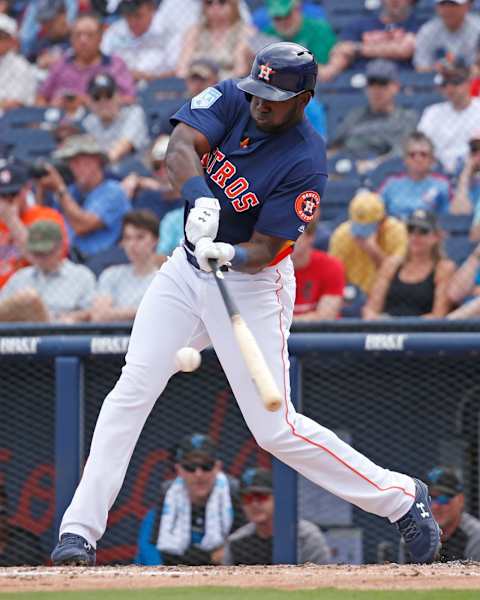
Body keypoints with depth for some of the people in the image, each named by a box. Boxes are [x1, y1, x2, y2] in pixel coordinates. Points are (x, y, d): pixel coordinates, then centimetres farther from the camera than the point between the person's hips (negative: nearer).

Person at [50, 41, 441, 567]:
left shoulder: (305, 163, -20)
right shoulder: (231, 101, -8)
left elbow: (264, 248, -20)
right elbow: (180, 148, -25)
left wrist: (231, 255, -42)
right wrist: (201, 199, -43)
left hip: (252, 286, -5)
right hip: (187, 270, 5)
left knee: (275, 429, -6)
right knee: (131, 392, -7)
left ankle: (400, 498, 9)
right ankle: (79, 532, -6)